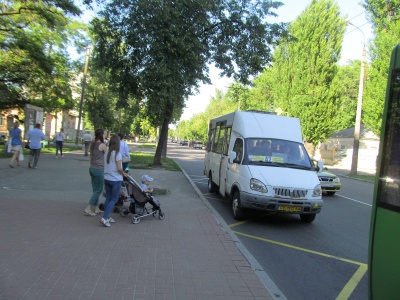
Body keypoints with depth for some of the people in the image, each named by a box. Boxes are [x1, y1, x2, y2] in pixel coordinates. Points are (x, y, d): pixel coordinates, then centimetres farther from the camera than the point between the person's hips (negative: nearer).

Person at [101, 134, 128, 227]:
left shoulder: (106, 153, 2)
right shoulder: (117, 154, -16)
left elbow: (105, 166, 6)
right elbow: (119, 168, -17)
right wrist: (124, 174, 0)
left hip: (106, 178, 6)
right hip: (115, 180, -6)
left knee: (108, 198, 15)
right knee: (114, 200, 2)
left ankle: (107, 217, 22)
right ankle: (104, 218, -6)